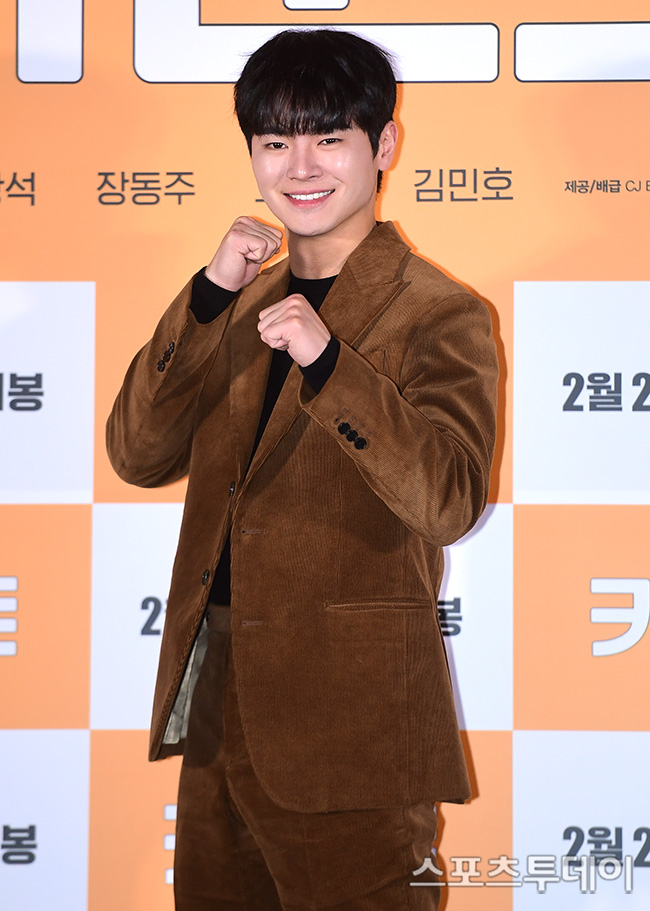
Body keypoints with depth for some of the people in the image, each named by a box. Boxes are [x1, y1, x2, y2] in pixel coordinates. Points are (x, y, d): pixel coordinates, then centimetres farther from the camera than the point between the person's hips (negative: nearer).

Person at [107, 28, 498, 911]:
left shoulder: (438, 314, -7)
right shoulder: (242, 302, 13)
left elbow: (448, 502, -20)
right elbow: (138, 454, 3)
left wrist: (326, 360, -29)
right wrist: (209, 298, -8)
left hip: (349, 724, -6)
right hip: (216, 705, 7)